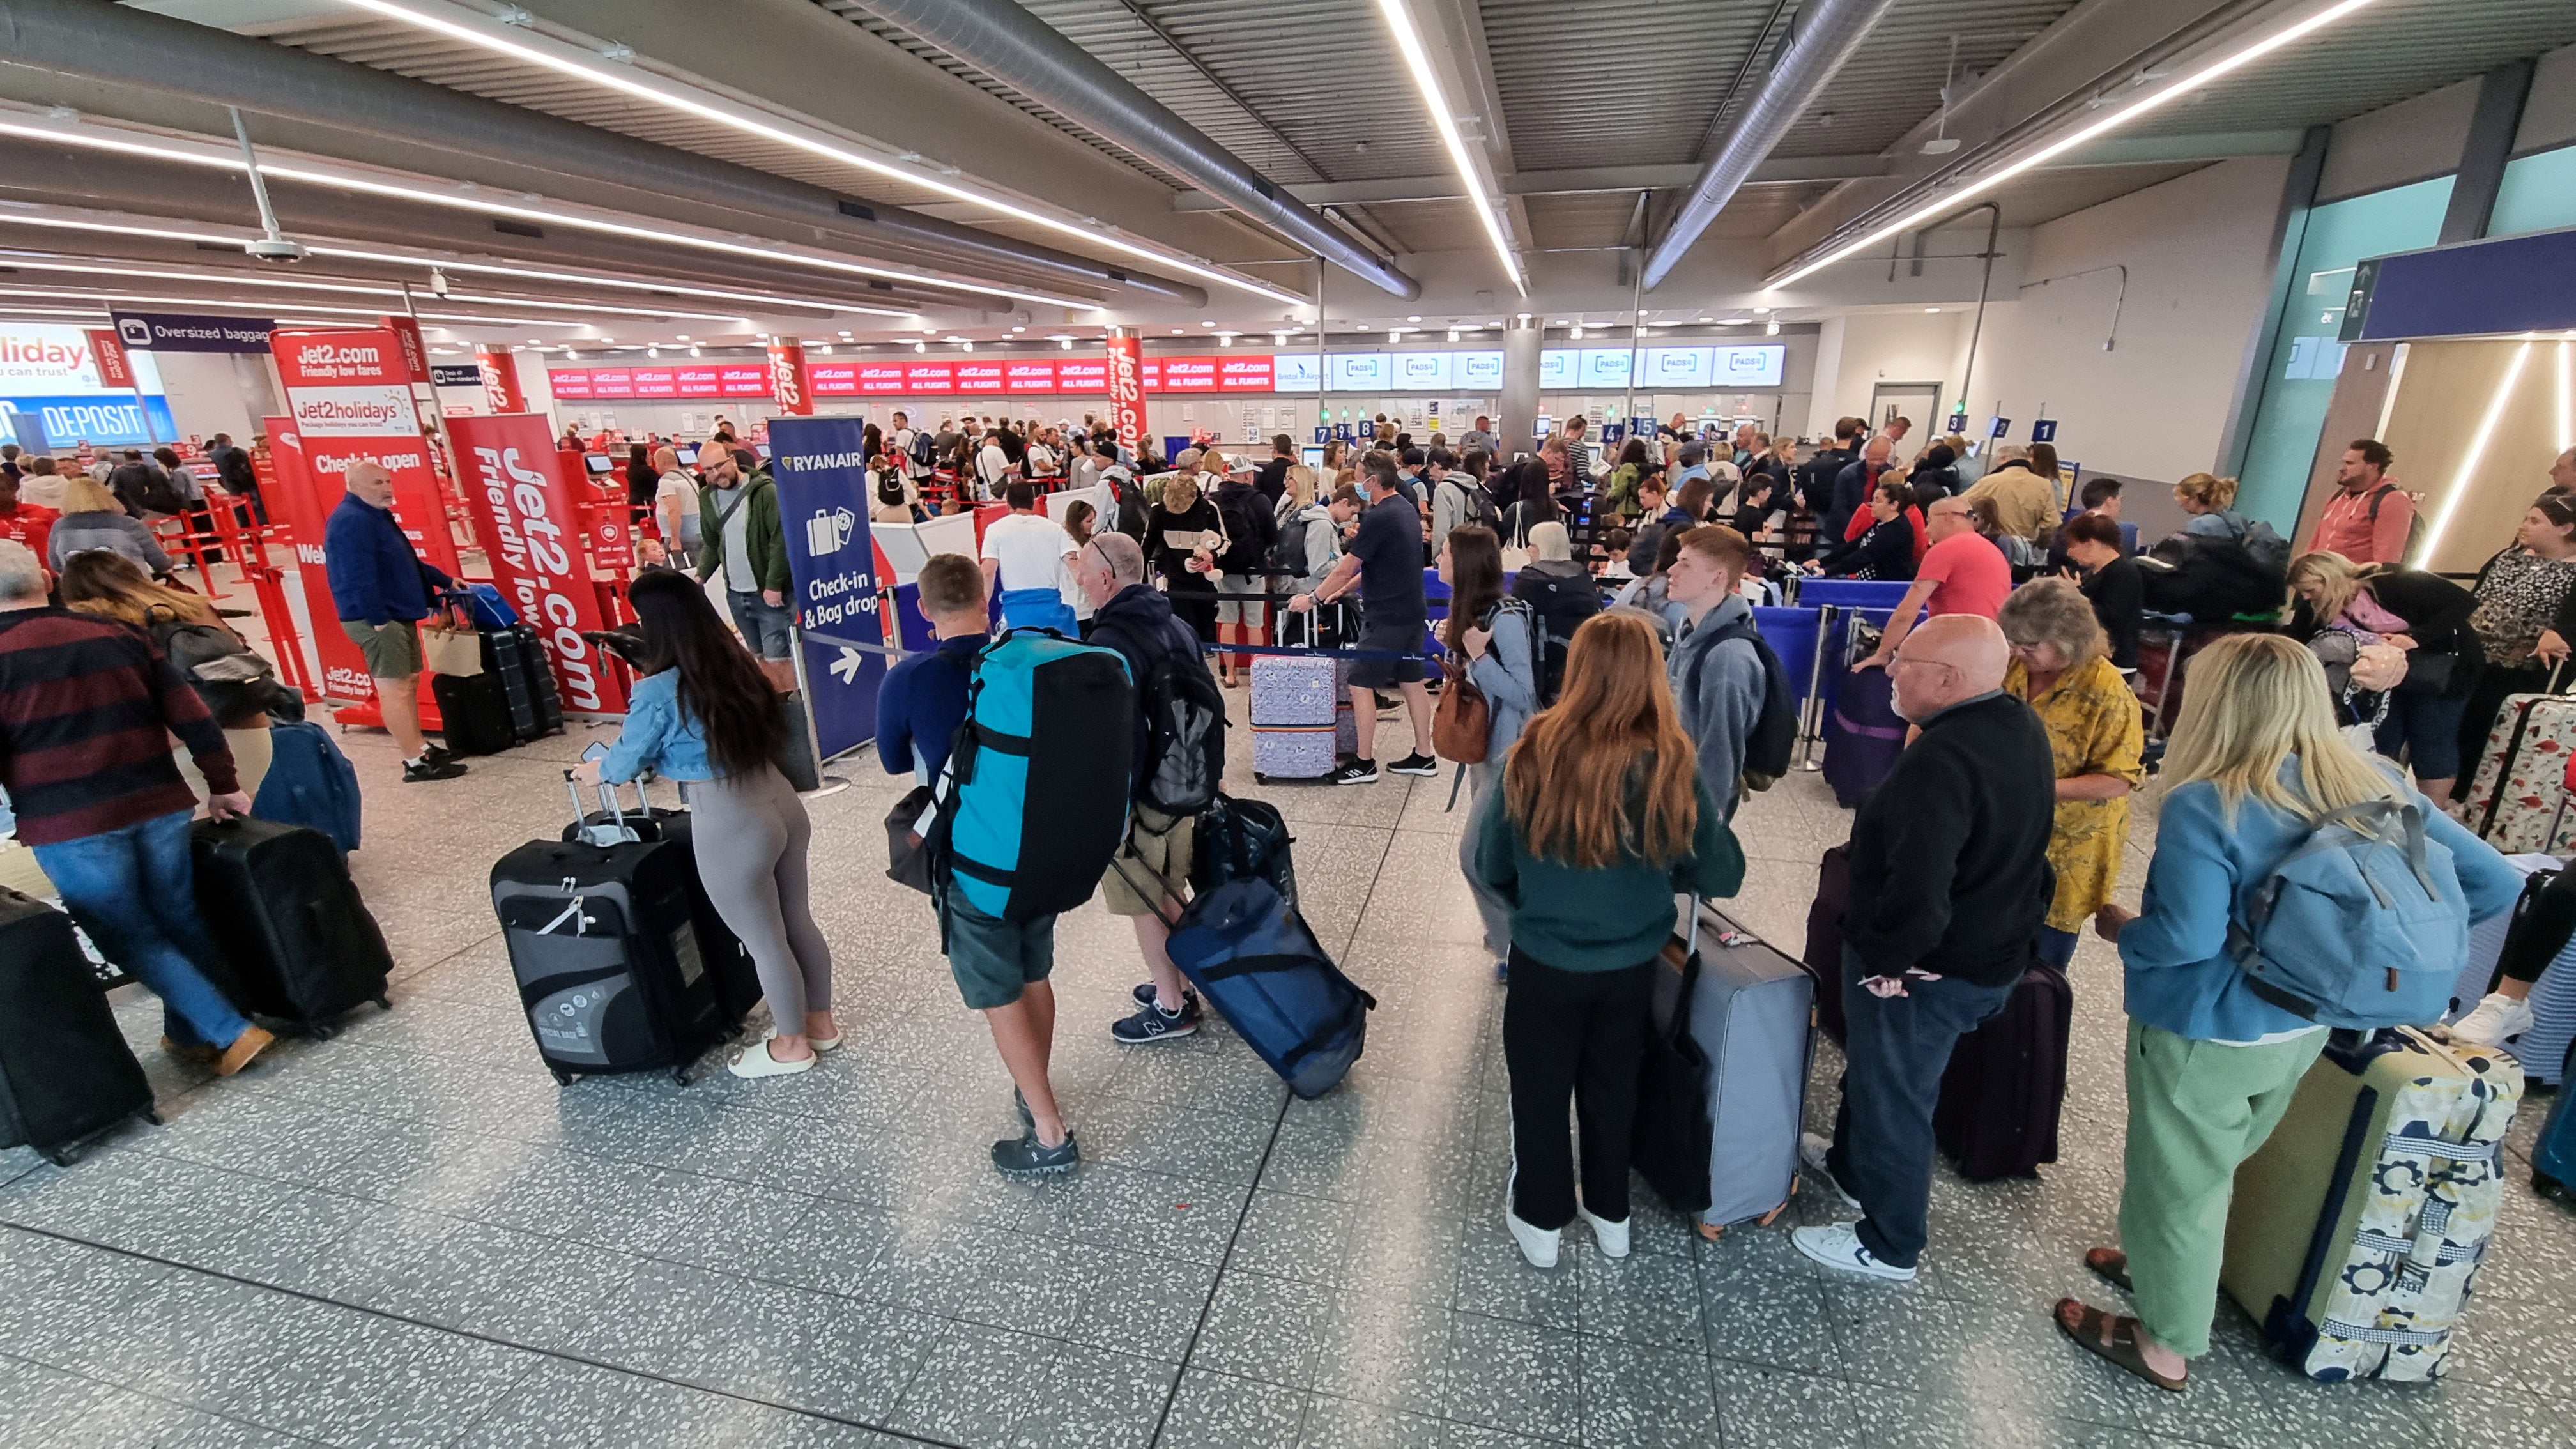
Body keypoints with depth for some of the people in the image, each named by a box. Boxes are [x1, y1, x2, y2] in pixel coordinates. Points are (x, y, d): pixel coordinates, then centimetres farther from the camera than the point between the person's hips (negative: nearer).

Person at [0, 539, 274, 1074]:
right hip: (159, 807, 3)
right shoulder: (117, 635, 6)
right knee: (180, 923, 16)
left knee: (134, 940, 7)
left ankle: (230, 1033, 2)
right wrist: (223, 785, 14)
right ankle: (189, 1033, 26)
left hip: (70, 828, -3)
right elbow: (192, 715, 5)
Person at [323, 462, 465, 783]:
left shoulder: (377, 515, 16)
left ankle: (419, 747, 26)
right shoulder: (351, 521, -17)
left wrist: (444, 581, 30)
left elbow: (407, 561, 28)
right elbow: (359, 577, -24)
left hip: (398, 615, 11)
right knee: (394, 688, -9)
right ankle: (416, 763, -8)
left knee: (408, 682, 16)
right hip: (377, 619, -11)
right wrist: (377, 619, -25)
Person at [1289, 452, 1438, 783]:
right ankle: (1423, 756, 20)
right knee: (1412, 682, 13)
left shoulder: (1378, 518, -18)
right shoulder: (1407, 509, 11)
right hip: (1412, 613, 9)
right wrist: (1344, 589, 21)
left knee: (1361, 684, -1)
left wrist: (1313, 598, -3)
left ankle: (1364, 763, 5)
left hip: (1387, 617, -9)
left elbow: (1345, 569, -14)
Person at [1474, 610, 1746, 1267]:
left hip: (1545, 962, -2)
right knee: (1612, 1087, 25)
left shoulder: (1537, 754, -21)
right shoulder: (1671, 765, -17)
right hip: (1632, 964, 2)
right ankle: (1610, 1214, 45)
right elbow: (1722, 876, -6)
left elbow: (1492, 866, -8)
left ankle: (1540, 1220, 38)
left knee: (1540, 1090, 20)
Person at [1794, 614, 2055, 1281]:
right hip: (1993, 949, 9)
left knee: (1894, 1098, 12)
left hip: (1926, 972, -9)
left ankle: (1889, 1247, 33)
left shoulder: (1942, 761, -32)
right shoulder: (2021, 726, 0)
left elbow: (1918, 887, -40)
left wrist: (1888, 958, -24)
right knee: (1875, 1070, 29)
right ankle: (1851, 1165, 52)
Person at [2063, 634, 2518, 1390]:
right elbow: (2495, 883, 1)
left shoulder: (2205, 804, -26)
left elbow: (2187, 938, -29)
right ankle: (2166, 1265, 50)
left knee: (2178, 1181, 13)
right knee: (2211, 1168, 28)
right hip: (2305, 1028, 7)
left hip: (2206, 1033, -7)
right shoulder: (2376, 784, -5)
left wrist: (2120, 929, -10)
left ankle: (2166, 1344, 31)